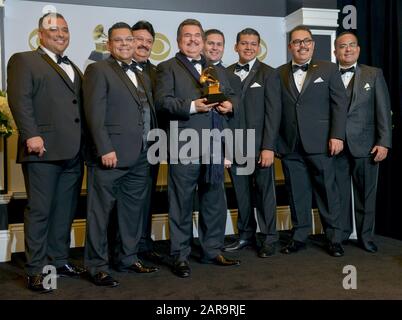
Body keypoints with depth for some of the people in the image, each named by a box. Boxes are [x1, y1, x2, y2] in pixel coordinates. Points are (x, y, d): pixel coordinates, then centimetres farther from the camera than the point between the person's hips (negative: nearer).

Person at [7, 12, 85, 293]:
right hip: (43, 149, -6)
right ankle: (36, 270, 8)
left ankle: (59, 261, 23)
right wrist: (31, 135, -20)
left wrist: (85, 144, 11)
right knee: (39, 211, -1)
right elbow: (19, 100, -8)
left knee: (65, 211, 11)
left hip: (73, 152, 7)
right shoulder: (24, 61, 5)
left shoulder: (74, 68, 25)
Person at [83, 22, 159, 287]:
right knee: (100, 213, 1)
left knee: (134, 212, 14)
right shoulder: (98, 70, -2)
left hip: (140, 158, 8)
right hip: (111, 155, -7)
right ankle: (98, 266, 12)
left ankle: (129, 259, 28)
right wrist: (105, 149, -19)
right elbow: (95, 113, -12)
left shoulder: (140, 74, 20)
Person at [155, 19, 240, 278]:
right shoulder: (168, 67, 5)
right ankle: (180, 256, 12)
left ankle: (213, 250, 24)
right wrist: (191, 107, -20)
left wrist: (229, 105, -1)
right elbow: (163, 100, -8)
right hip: (184, 146, -5)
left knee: (214, 200, 11)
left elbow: (230, 95, 22)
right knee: (182, 203, 1)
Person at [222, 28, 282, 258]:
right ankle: (246, 235, 25)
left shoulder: (269, 74, 1)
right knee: (241, 194, 10)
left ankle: (269, 239, 17)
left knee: (264, 192, 5)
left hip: (259, 145, -3)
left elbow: (273, 113, -6)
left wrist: (268, 147, -13)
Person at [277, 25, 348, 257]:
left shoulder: (329, 69, 7)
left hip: (320, 142, -1)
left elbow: (340, 104, 2)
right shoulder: (279, 73, 11)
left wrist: (337, 136, -8)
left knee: (327, 190, 4)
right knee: (297, 192, 7)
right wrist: (274, 142, 1)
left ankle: (334, 238, 15)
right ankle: (300, 236, 18)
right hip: (290, 146, 2)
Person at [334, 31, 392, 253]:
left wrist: (384, 142, -5)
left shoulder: (374, 74, 8)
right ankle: (341, 233, 21)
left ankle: (365, 236, 19)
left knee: (366, 193, 6)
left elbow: (383, 111, 2)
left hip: (365, 145, 0)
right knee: (339, 193, 7)